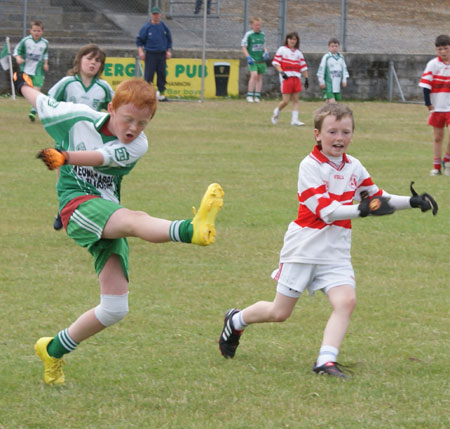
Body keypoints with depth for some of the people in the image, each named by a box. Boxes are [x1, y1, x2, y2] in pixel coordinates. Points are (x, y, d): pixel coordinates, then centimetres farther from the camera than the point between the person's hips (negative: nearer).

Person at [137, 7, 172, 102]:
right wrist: (141, 51, -8)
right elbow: (139, 41, 4)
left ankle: (161, 93, 9)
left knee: (162, 74, 3)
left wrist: (169, 51, 8)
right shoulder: (146, 28, 0)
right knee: (148, 75, -7)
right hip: (150, 54, -3)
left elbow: (169, 40, 18)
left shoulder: (164, 27, 9)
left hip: (162, 54, 3)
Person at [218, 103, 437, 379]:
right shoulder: (310, 166, -14)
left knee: (346, 301, -19)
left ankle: (326, 360, -19)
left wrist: (412, 202, 4)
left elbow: (378, 199, 17)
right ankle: (236, 321, 32)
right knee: (279, 312, 4)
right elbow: (325, 211, -24)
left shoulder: (353, 167, 5)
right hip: (304, 249, -5)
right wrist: (361, 210, -37)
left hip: (336, 253, 5)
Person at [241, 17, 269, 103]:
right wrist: (248, 57, -15)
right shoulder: (248, 34, -6)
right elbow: (243, 47, -4)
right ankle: (250, 95, -12)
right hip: (252, 60, -5)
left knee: (259, 77, 7)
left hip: (261, 60, 5)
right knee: (254, 75, -20)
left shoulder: (262, 34, 9)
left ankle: (257, 96, 15)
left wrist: (266, 52, 3)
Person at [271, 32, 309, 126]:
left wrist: (306, 78, 10)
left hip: (296, 78, 4)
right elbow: (275, 62, -2)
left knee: (295, 100, 0)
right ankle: (276, 112, 19)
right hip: (286, 78, -4)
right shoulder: (282, 49, 3)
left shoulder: (298, 53, 15)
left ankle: (295, 119, 1)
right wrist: (281, 72, -15)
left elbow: (303, 67, 16)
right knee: (285, 101, -7)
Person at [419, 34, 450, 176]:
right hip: (437, 106, 0)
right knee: (438, 137, 7)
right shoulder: (433, 64, -5)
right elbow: (426, 84, -7)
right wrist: (428, 103, -12)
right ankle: (436, 166, 16)